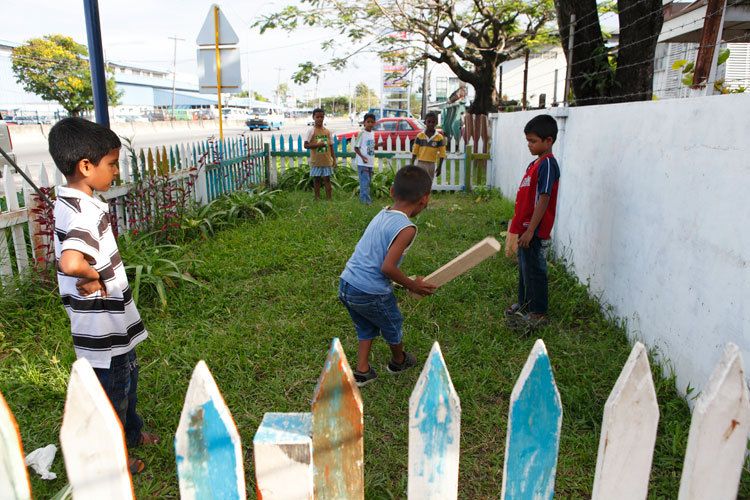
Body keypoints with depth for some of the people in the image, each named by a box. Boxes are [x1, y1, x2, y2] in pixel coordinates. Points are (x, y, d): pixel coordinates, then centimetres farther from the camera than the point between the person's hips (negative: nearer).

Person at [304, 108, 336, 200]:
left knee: (327, 179, 5)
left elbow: (331, 146, 9)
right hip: (316, 161, -2)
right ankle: (317, 198, 16)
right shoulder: (311, 131, -4)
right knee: (316, 179, 7)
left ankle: (329, 198, 9)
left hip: (327, 160, 2)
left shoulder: (327, 131, 5)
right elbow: (306, 145, -8)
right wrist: (317, 145, -19)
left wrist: (334, 159, 4)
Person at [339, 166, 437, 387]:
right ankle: (399, 361, 47)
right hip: (370, 294, -6)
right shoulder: (406, 228, -18)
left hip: (346, 285, 6)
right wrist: (413, 286, -8)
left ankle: (362, 371, 32)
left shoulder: (381, 215, 6)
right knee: (393, 326, 23)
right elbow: (387, 267, -24)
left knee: (366, 327, 29)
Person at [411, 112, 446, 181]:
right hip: (420, 163, 0)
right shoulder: (420, 136, -2)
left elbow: (442, 153, -1)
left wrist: (439, 167, -4)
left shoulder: (439, 137, -3)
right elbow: (415, 151, 1)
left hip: (431, 165, 0)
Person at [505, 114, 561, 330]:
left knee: (534, 270, 1)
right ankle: (524, 305, 33)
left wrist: (530, 230, -22)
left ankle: (538, 313, 13)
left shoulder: (547, 164, -17)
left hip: (535, 231, -9)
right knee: (524, 268, 19)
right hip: (526, 227, 9)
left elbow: (543, 200, -21)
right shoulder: (536, 163, 13)